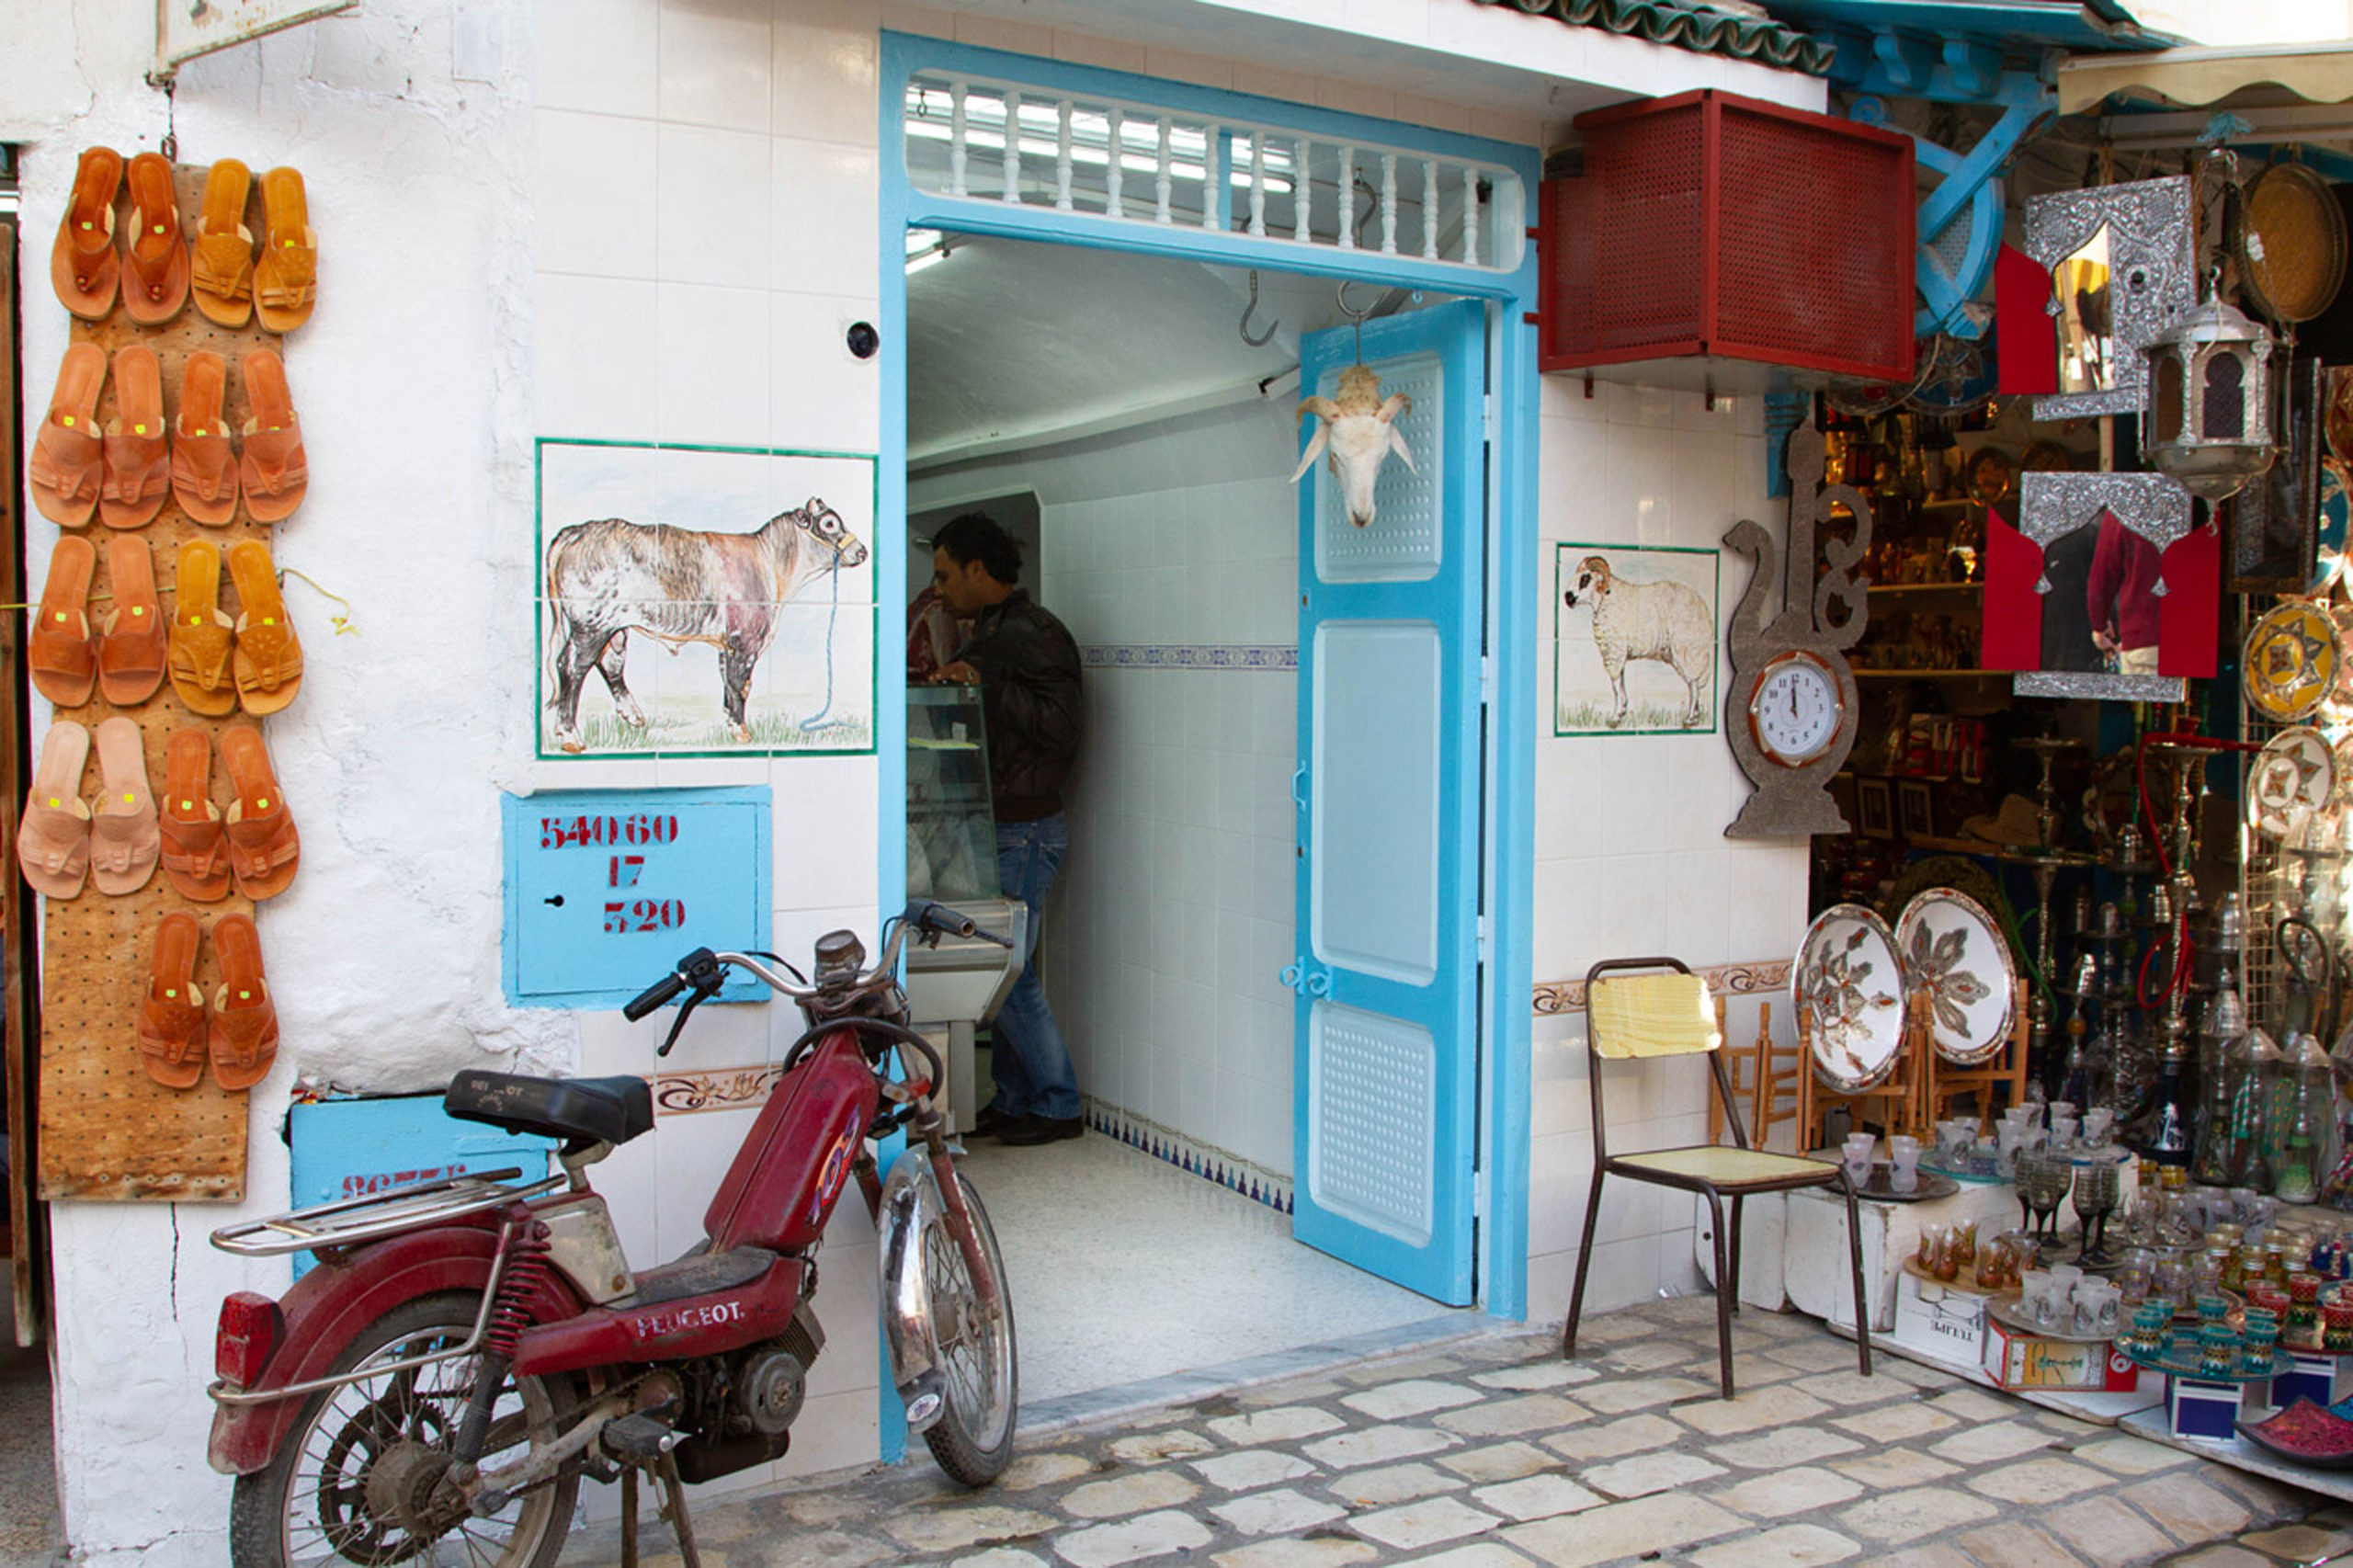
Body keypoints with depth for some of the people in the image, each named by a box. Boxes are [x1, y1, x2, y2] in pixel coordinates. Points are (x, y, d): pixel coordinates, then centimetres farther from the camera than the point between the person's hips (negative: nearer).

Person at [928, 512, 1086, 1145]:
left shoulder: (1033, 633, -13)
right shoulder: (989, 632, 18)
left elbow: (1063, 724, -23)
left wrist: (983, 686, -21)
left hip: (1025, 831, -10)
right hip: (998, 828, 10)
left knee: (1010, 974, -5)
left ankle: (1058, 1105, 7)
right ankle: (1012, 1099, 21)